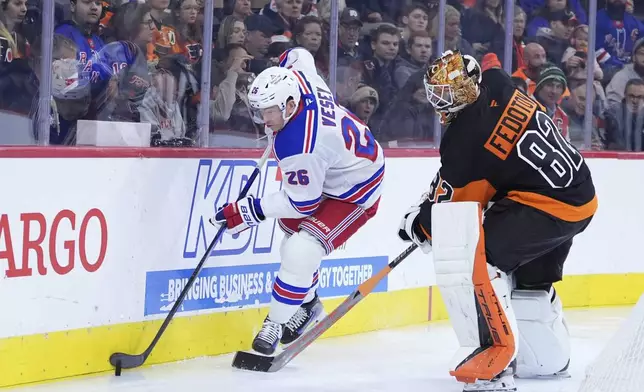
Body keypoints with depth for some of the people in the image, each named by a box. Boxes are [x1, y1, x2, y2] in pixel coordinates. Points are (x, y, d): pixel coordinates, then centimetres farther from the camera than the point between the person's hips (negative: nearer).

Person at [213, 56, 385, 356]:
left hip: (355, 193, -11)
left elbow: (302, 202, -27)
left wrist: (250, 211, -23)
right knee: (291, 226, 23)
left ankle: (275, 325, -9)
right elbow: (297, 54, 8)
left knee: (300, 251, -22)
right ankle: (307, 303, 36)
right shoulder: (297, 77, -17)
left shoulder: (298, 146, -38)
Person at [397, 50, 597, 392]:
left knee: (471, 258, -17)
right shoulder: (497, 86, 8)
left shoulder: (467, 134, -17)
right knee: (530, 279, 25)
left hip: (544, 205, -10)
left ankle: (499, 352, -16)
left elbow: (454, 202, -6)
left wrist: (422, 221, 13)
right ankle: (549, 357, 40)